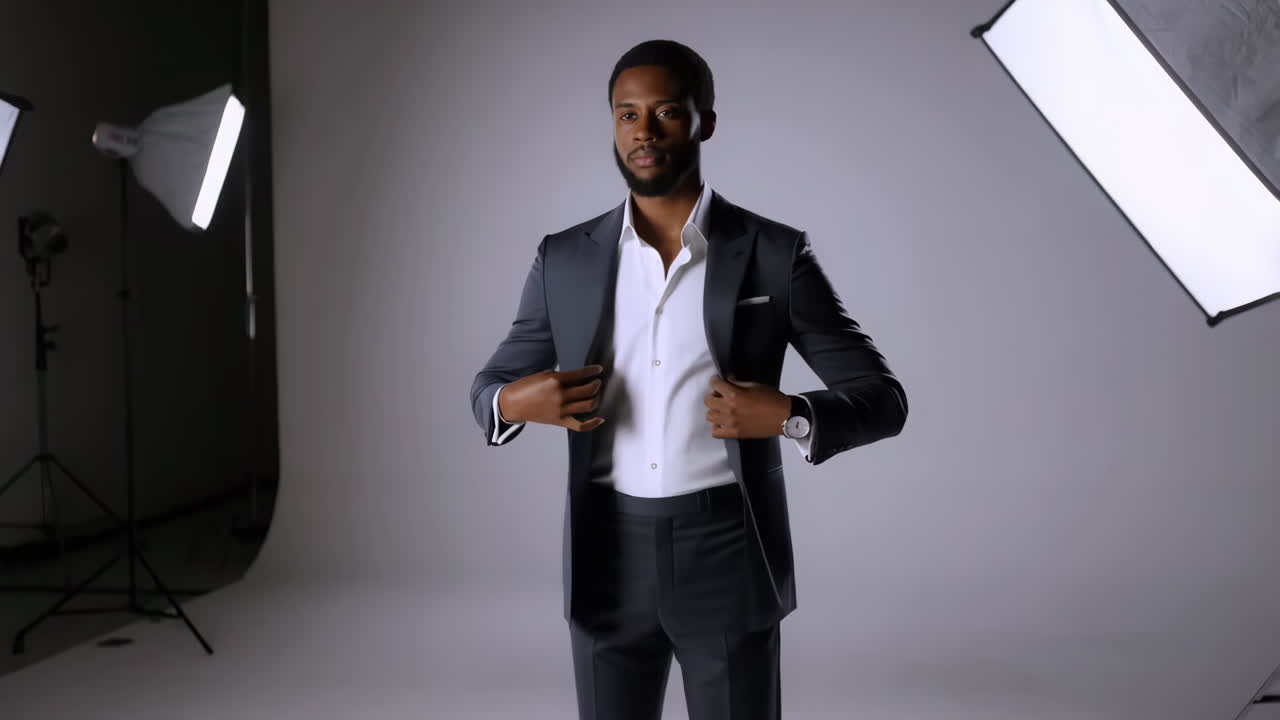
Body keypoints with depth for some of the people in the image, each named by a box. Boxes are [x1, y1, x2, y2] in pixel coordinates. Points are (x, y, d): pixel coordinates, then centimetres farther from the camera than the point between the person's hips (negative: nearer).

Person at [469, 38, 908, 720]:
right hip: (610, 560, 2)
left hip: (729, 560, -2)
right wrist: (516, 402, -12)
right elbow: (490, 388, 13)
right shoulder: (565, 259, 3)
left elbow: (883, 400, -1)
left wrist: (789, 416, -21)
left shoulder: (776, 254, -4)